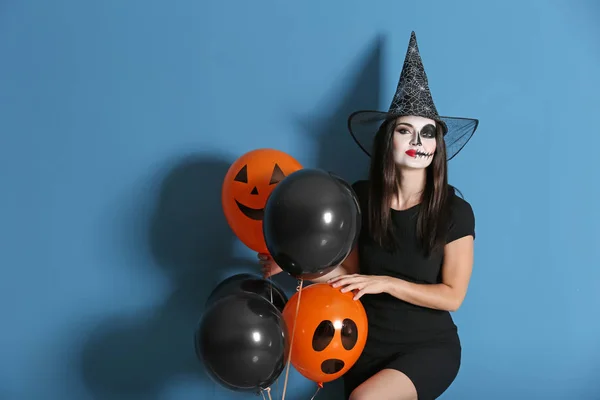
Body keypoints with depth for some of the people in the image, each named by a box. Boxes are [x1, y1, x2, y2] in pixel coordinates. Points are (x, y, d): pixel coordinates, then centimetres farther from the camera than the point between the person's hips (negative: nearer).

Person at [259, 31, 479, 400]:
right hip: (370, 344, 4)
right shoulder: (361, 198, -4)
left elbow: (451, 296, -12)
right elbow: (351, 273, 3)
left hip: (429, 347, -4)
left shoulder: (455, 211, -13)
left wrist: (385, 283, -21)